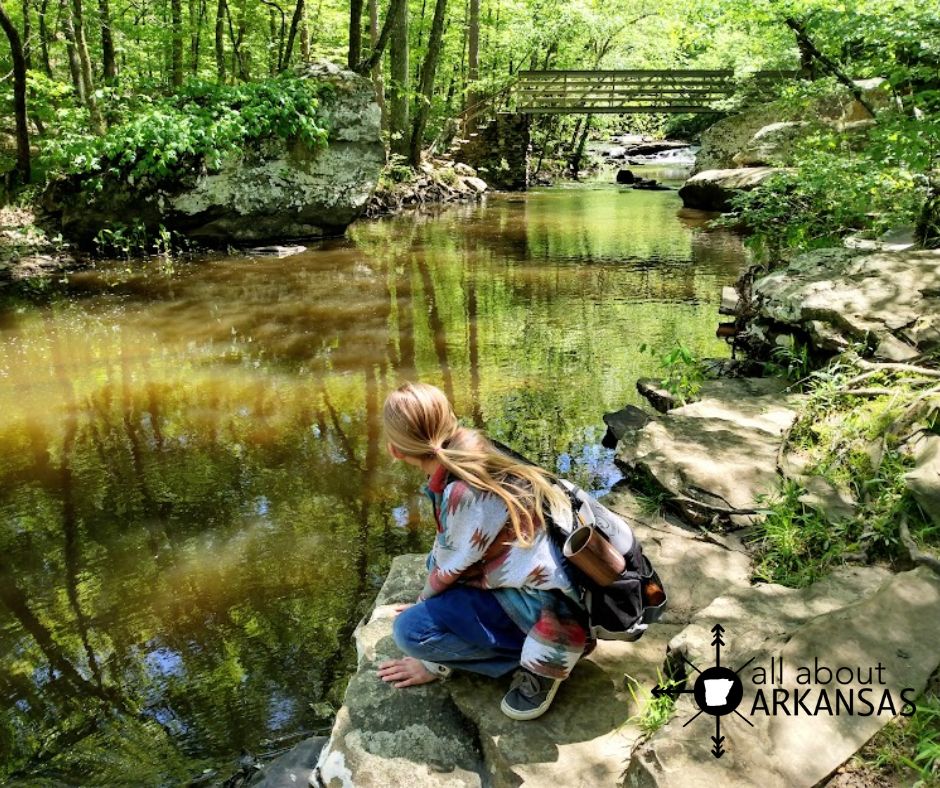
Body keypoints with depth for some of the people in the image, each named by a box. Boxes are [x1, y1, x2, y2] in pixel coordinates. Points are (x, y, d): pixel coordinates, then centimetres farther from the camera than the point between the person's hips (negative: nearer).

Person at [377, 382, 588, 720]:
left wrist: (423, 603, 11)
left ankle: (540, 660, -3)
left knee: (411, 629, -13)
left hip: (549, 605, -9)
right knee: (438, 562, 17)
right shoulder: (476, 453, -1)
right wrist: (427, 602, 22)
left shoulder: (464, 493, -26)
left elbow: (447, 573, -9)